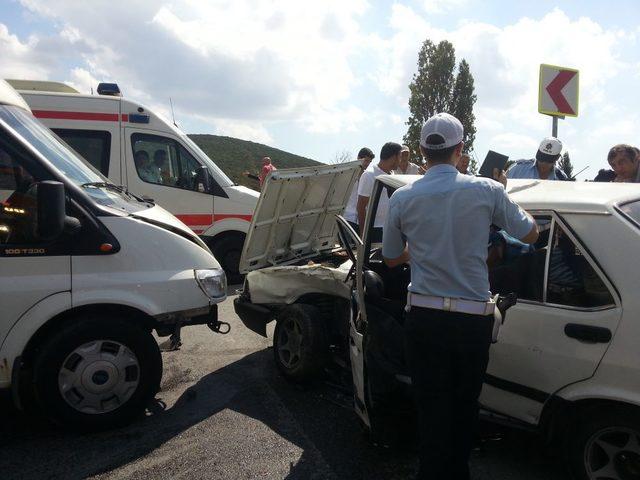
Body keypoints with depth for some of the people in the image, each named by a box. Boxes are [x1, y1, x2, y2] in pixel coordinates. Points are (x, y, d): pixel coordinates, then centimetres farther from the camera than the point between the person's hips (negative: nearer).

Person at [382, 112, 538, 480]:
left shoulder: (403, 198, -3)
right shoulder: (488, 190, -7)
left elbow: (392, 259, 9)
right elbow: (531, 234, 6)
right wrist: (505, 194, 18)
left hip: (424, 317, 0)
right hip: (474, 317, 0)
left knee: (433, 408, 11)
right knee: (465, 406, 18)